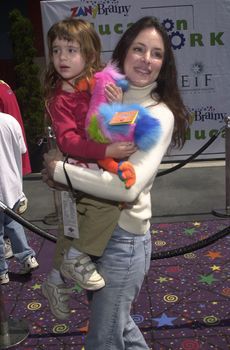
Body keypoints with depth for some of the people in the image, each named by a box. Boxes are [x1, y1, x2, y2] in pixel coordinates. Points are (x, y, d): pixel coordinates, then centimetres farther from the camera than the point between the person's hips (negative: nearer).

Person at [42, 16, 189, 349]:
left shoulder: (160, 115, -16)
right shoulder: (105, 98, 3)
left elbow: (129, 187, -28)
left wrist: (60, 171, -21)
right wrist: (56, 167, -8)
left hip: (123, 237, -6)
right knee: (113, 319, 26)